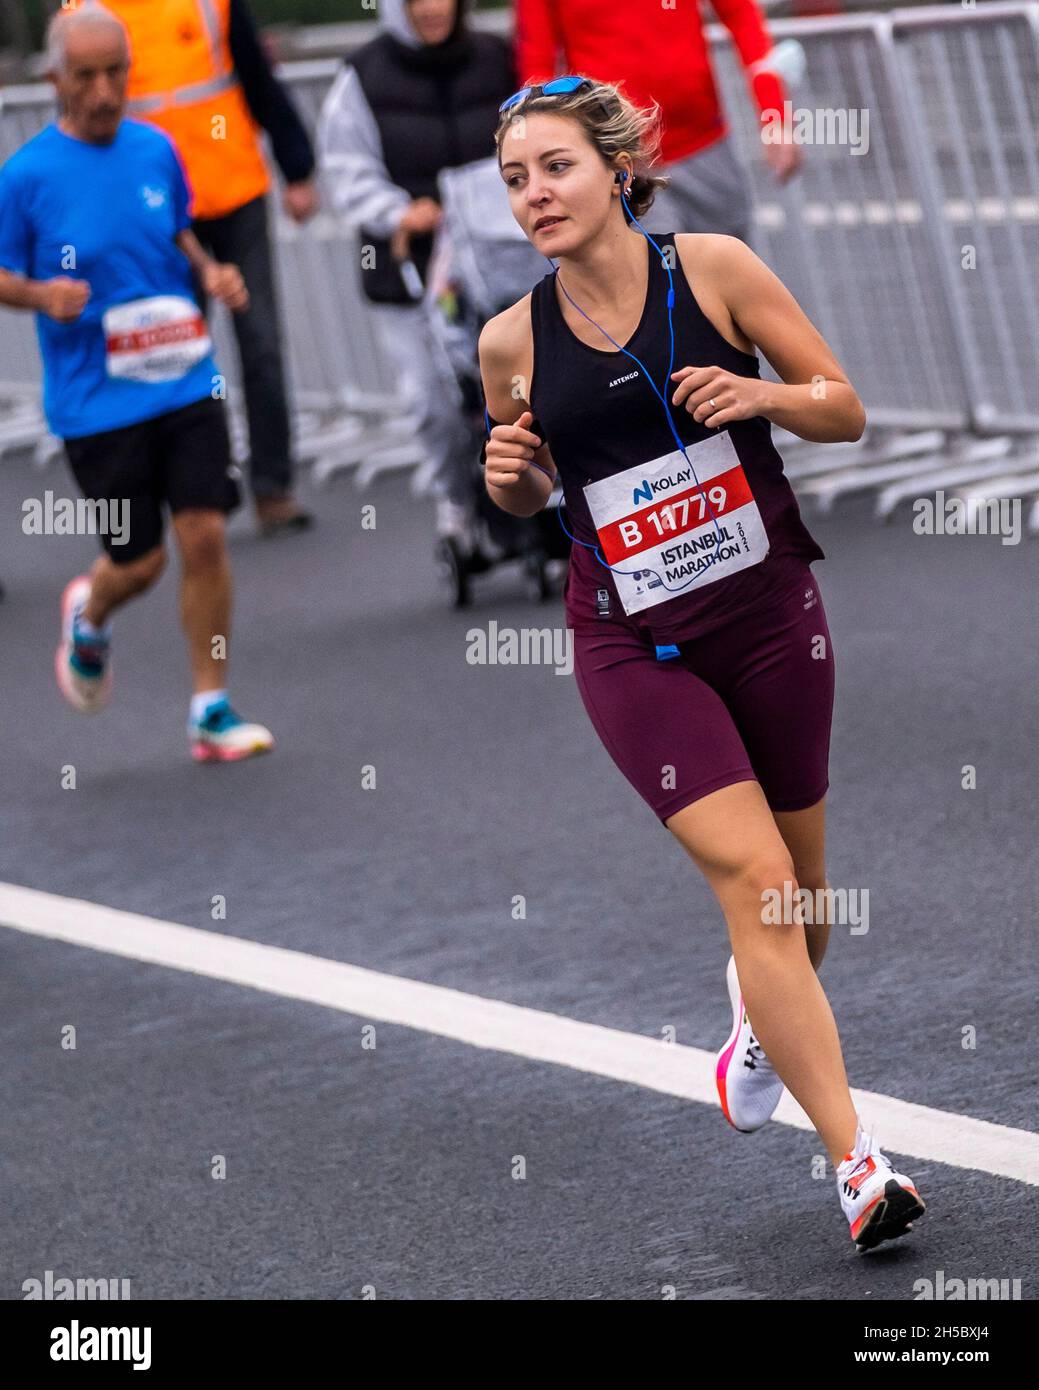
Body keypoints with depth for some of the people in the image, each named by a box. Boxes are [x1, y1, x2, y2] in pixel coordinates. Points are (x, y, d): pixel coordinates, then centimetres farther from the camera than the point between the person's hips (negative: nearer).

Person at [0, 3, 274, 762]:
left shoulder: (156, 150, 3)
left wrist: (211, 272, 1)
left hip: (184, 382, 3)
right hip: (96, 403, -3)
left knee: (205, 536, -5)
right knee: (139, 561, 3)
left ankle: (212, 709, 7)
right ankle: (89, 615, 40)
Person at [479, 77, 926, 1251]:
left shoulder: (712, 268, -6)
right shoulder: (511, 340, -2)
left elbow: (846, 411, 0)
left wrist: (763, 394, -20)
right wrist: (509, 478, -8)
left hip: (769, 612, 1)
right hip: (631, 642, -1)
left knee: (796, 889, 13)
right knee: (752, 874, -16)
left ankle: (761, 1017, 50)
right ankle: (857, 1161, -16)